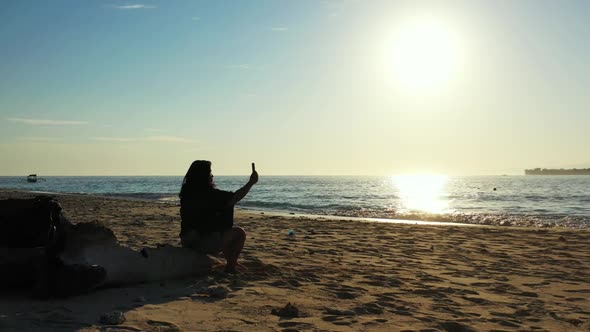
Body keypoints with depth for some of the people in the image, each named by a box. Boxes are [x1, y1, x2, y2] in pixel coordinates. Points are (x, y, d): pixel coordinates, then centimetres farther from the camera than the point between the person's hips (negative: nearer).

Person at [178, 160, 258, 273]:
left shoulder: (186, 192, 4)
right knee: (240, 232, 8)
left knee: (224, 232, 31)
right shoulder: (209, 194, -19)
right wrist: (251, 182, -4)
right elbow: (235, 198, -14)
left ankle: (232, 262, 41)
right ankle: (230, 267, 15)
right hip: (203, 244, -8)